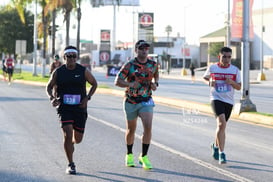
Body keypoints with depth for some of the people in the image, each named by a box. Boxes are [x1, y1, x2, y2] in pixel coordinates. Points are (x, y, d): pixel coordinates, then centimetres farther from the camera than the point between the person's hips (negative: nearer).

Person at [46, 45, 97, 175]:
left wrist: (87, 98, -6)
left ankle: (71, 144, 47)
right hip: (64, 109, -1)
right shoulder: (58, 72, -2)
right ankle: (70, 165, -3)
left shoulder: (83, 71, -3)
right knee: (67, 135, -16)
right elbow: (49, 87, 10)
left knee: (78, 139, 8)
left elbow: (94, 84, 9)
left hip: (79, 109, 1)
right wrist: (52, 98, -10)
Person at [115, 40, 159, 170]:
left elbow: (156, 74, 23)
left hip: (146, 101, 1)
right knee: (131, 130, 12)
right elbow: (117, 81, -13)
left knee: (148, 127, -17)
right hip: (131, 102, -1)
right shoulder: (129, 65, -10)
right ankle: (129, 155, 34)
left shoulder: (153, 64, 1)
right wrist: (130, 84, -31)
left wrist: (155, 84, 1)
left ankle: (144, 157, -7)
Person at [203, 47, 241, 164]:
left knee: (221, 126, 15)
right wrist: (210, 82, -5)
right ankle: (221, 153, -20)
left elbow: (239, 87, 6)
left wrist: (232, 82, -15)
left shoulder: (235, 70, 1)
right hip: (216, 99, -3)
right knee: (222, 123, -21)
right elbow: (205, 77, 18)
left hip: (229, 101, 3)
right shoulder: (212, 68, -1)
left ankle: (215, 146, 42)